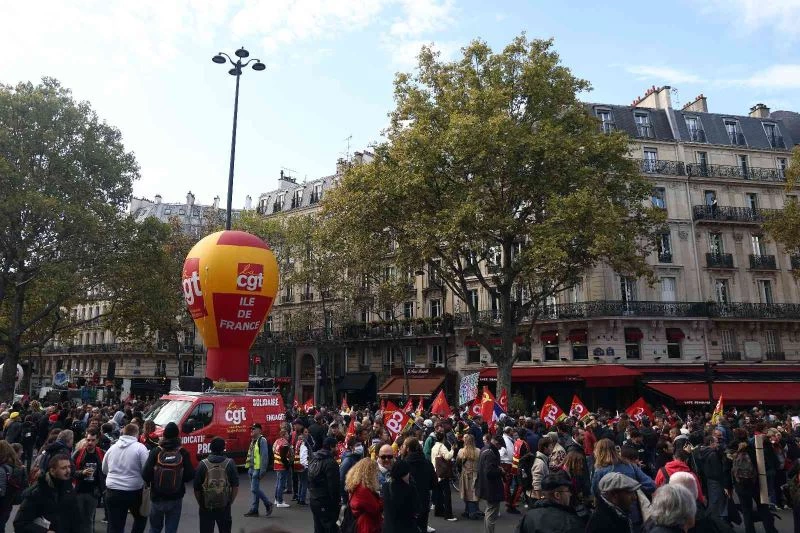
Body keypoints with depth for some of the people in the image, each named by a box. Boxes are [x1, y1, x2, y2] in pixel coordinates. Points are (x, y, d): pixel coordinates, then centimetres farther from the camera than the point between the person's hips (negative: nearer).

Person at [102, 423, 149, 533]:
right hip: (134, 491, -4)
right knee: (141, 518, 20)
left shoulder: (112, 447, 5)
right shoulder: (140, 447, -10)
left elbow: (104, 470, 17)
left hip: (112, 492, 4)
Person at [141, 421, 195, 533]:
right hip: (175, 499, -1)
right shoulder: (183, 453, -10)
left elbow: (145, 474, -13)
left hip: (157, 497, 1)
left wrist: (151, 483, 8)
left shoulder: (155, 452, -10)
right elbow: (190, 475, -12)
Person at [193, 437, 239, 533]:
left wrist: (200, 504, 10)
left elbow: (196, 489, -5)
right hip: (224, 507, 1)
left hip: (206, 508, -1)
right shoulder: (230, 463, -7)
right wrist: (230, 502, 9)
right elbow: (235, 486, -4)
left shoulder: (203, 464, -10)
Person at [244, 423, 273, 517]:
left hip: (257, 469, -9)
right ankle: (254, 510, 19)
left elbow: (264, 456, -19)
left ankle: (268, 504, 6)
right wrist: (249, 468, 19)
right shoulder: (253, 441, 16)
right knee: (255, 489, 12)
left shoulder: (262, 440, -14)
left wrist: (262, 470, -22)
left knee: (254, 489, -8)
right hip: (252, 468, 9)